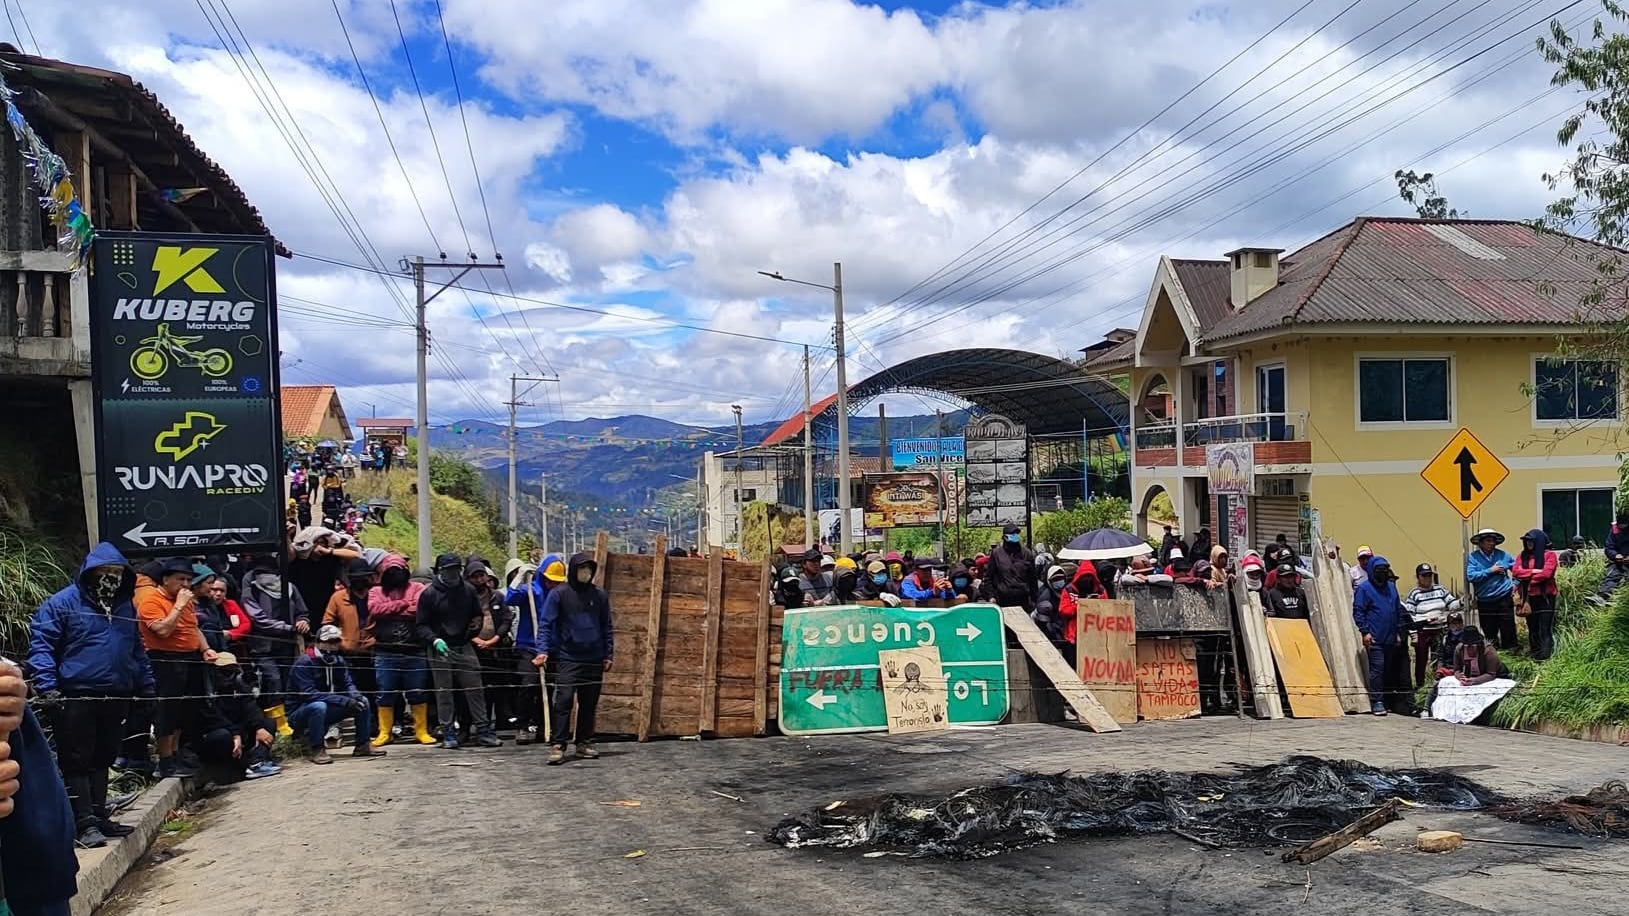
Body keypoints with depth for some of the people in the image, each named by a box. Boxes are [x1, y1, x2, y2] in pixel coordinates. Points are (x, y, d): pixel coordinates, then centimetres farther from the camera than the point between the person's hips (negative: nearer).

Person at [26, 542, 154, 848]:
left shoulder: (125, 606, 14)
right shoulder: (62, 603, -6)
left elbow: (137, 650, 22)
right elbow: (40, 646, -10)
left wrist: (146, 686, 17)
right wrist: (47, 687, -19)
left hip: (115, 698, 6)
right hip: (76, 698, -6)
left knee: (102, 760, 14)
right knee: (77, 762, -3)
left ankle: (99, 816, 21)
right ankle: (86, 823, -2)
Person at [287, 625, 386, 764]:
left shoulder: (338, 661, 3)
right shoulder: (304, 663, -19)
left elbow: (348, 684, 3)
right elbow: (308, 694, -28)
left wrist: (355, 696, -24)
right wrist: (344, 701, -33)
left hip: (325, 714, 7)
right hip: (299, 715, -7)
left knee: (363, 701, -4)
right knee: (319, 706, -38)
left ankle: (362, 745, 2)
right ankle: (317, 749, -23)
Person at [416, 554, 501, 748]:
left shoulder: (468, 590, 7)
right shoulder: (429, 594, -3)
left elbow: (477, 616, 20)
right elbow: (422, 625, -4)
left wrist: (474, 630, 3)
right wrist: (435, 640, -19)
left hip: (465, 647, 3)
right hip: (441, 649, -3)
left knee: (475, 689, 1)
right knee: (444, 692, 1)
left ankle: (483, 729, 5)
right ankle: (448, 733, 9)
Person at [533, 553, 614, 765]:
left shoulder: (600, 595, 8)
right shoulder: (559, 594, -2)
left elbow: (606, 627, 14)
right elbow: (545, 624, -4)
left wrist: (608, 654, 10)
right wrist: (543, 651, -17)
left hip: (594, 660, 4)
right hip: (568, 659, -4)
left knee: (589, 704, 9)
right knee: (563, 702, -10)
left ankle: (585, 743, 19)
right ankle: (557, 745, -8)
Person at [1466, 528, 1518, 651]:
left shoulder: (1503, 555, 3)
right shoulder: (1473, 557, -5)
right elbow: (1470, 576, -16)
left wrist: (1515, 583, 7)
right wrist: (1490, 571, -15)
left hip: (1504, 599, 1)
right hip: (1485, 602, -1)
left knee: (1508, 629, 2)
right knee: (1489, 632, 8)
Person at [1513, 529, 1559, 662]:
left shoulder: (1549, 554, -2)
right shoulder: (1523, 556, 13)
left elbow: (1546, 573, -14)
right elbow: (1515, 571, -2)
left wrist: (1528, 580, -5)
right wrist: (1533, 572, -13)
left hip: (1545, 596, -5)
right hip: (1529, 597, 5)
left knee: (1545, 628, -8)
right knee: (1532, 627, 9)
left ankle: (1544, 656, -11)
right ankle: (1535, 656, 15)